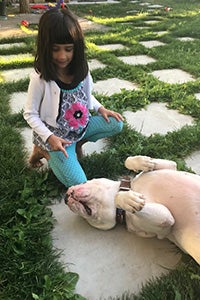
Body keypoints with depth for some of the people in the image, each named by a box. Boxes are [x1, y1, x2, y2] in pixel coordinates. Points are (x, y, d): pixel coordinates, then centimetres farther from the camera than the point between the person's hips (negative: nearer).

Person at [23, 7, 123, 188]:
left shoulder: (81, 69, -6)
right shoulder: (40, 78, -21)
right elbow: (30, 114, -13)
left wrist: (100, 108, -4)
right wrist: (49, 137, -23)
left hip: (80, 125, 6)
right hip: (55, 134, -5)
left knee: (116, 124, -7)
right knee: (78, 183, -13)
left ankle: (76, 143, 7)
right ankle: (45, 150, 8)